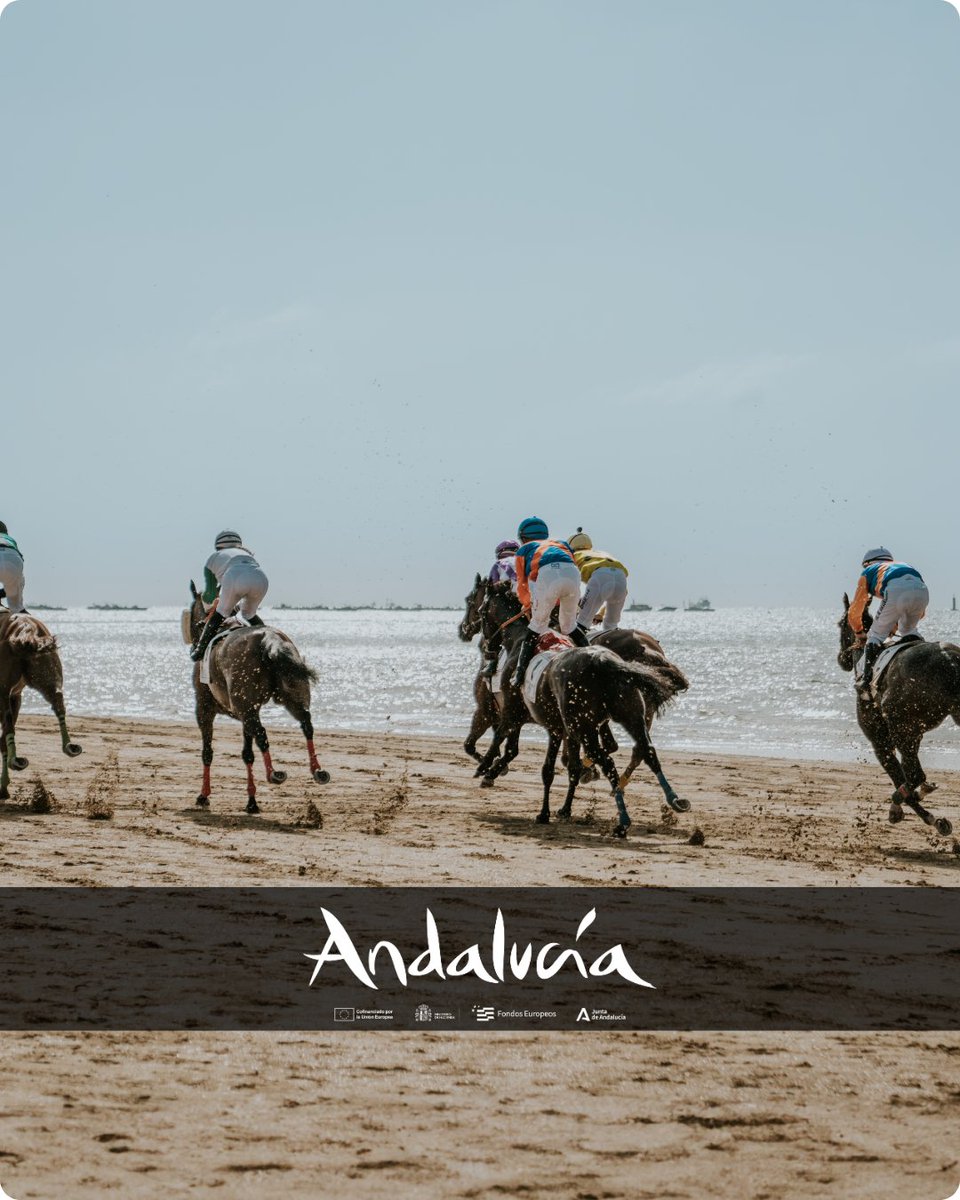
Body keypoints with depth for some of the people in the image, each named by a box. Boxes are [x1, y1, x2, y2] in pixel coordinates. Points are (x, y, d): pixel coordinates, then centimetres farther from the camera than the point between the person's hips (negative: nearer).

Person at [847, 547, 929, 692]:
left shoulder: (868, 572, 33)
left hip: (895, 590, -4)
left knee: (877, 635, 10)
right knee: (908, 630, 30)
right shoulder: (904, 565, 44)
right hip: (921, 589, 4)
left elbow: (855, 611, 33)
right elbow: (921, 614, 44)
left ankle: (867, 679, 0)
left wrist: (858, 630, 52)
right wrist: (896, 625, 55)